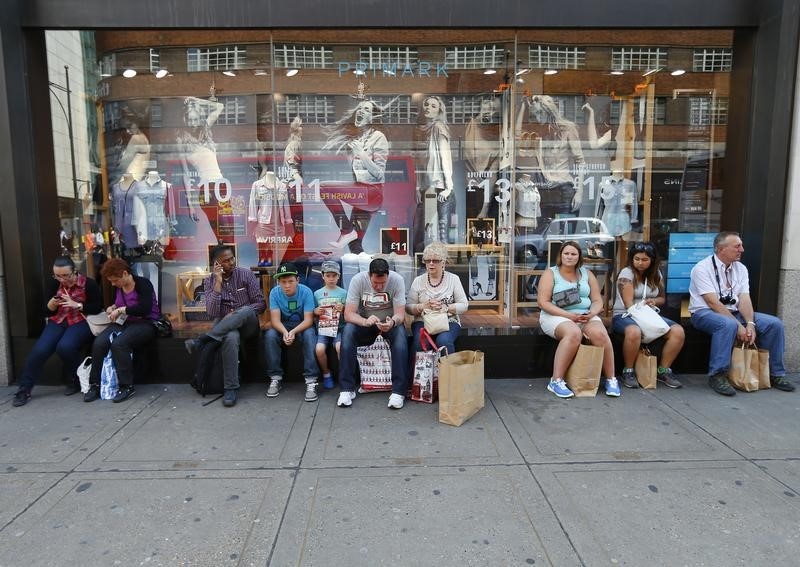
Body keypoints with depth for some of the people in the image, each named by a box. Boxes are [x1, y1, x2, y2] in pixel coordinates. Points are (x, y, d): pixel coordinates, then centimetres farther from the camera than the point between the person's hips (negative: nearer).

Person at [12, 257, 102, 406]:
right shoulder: (54, 284, 7)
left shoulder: (88, 284, -7)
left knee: (65, 347, -33)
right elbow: (48, 311, 11)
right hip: (58, 322, 5)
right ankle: (23, 390, -5)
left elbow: (98, 307, -8)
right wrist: (52, 303, -11)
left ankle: (73, 381, -5)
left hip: (80, 322, -5)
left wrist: (76, 305, -19)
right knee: (39, 349, -20)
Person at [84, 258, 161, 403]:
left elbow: (145, 308, -25)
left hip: (145, 323, -7)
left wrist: (121, 310, -18)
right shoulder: (119, 287, 10)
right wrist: (113, 307, 10)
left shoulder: (143, 283, -13)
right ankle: (95, 385, -8)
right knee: (99, 343, -20)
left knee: (119, 344, -32)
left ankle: (127, 386, -20)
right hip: (123, 322, 7)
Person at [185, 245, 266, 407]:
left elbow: (261, 304, -4)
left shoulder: (246, 274, -2)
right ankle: (231, 388, -31)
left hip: (248, 324, 0)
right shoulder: (209, 281, 2)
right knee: (230, 337, -39)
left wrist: (237, 314, -17)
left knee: (246, 311, -37)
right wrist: (218, 283, -18)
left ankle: (202, 341, -28)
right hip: (224, 326, 0)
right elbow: (212, 312, -12)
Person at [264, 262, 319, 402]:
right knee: (269, 335, -28)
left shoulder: (306, 292, -19)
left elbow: (308, 320, -22)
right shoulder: (275, 292, -13)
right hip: (283, 326, 2)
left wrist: (293, 332, -40)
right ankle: (275, 378, -15)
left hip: (303, 326, -2)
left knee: (309, 334, -35)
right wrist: (284, 332, -39)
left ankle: (311, 381, -33)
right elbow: (275, 319, -18)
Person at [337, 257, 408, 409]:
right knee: (348, 331, -30)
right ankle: (347, 389, -23)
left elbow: (400, 314, -20)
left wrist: (392, 322, -44)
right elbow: (348, 314, -22)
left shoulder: (397, 280, -20)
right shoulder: (358, 280, -20)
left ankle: (398, 391, -27)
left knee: (400, 333, -33)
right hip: (364, 322, 1)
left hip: (389, 322, 0)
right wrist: (365, 321, -43)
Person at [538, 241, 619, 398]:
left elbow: (597, 301, 13)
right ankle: (556, 382, -30)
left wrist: (591, 313, -11)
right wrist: (568, 315, -17)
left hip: (585, 316, 4)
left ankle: (611, 379, -11)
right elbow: (543, 302, -7)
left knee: (600, 334, -27)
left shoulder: (587, 274, 15)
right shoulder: (550, 273, 2)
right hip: (557, 316, -4)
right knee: (574, 334, -36)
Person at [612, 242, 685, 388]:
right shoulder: (626, 273, -7)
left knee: (678, 331, -19)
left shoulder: (656, 274, 11)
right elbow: (629, 304, -15)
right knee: (634, 332, -41)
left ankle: (663, 371, -2)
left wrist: (653, 301, -4)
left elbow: (662, 298, 20)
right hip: (624, 315, -6)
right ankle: (628, 371, -18)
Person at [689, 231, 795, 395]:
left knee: (774, 323, -7)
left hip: (733, 312, 7)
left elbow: (744, 299, -3)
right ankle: (717, 375, -28)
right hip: (705, 313, -7)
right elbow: (713, 302, -21)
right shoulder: (703, 268, -14)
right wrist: (738, 326, -25)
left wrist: (750, 323, -21)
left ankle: (775, 374, 8)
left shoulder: (741, 268, 6)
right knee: (728, 325, -38)